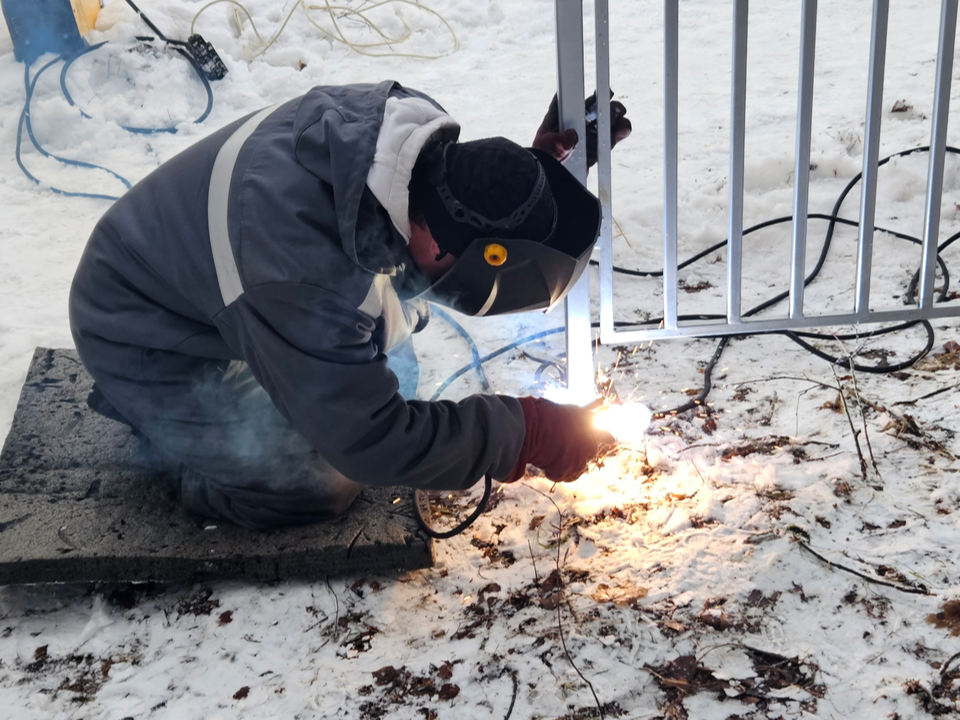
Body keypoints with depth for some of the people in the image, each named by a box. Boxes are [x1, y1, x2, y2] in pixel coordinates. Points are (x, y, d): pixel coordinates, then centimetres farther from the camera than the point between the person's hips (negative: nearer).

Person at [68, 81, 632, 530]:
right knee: (321, 482, -14)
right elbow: (373, 442, -32)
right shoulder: (307, 278, -42)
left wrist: (543, 164, -18)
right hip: (151, 344, -7)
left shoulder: (412, 124, -20)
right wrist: (527, 433, -27)